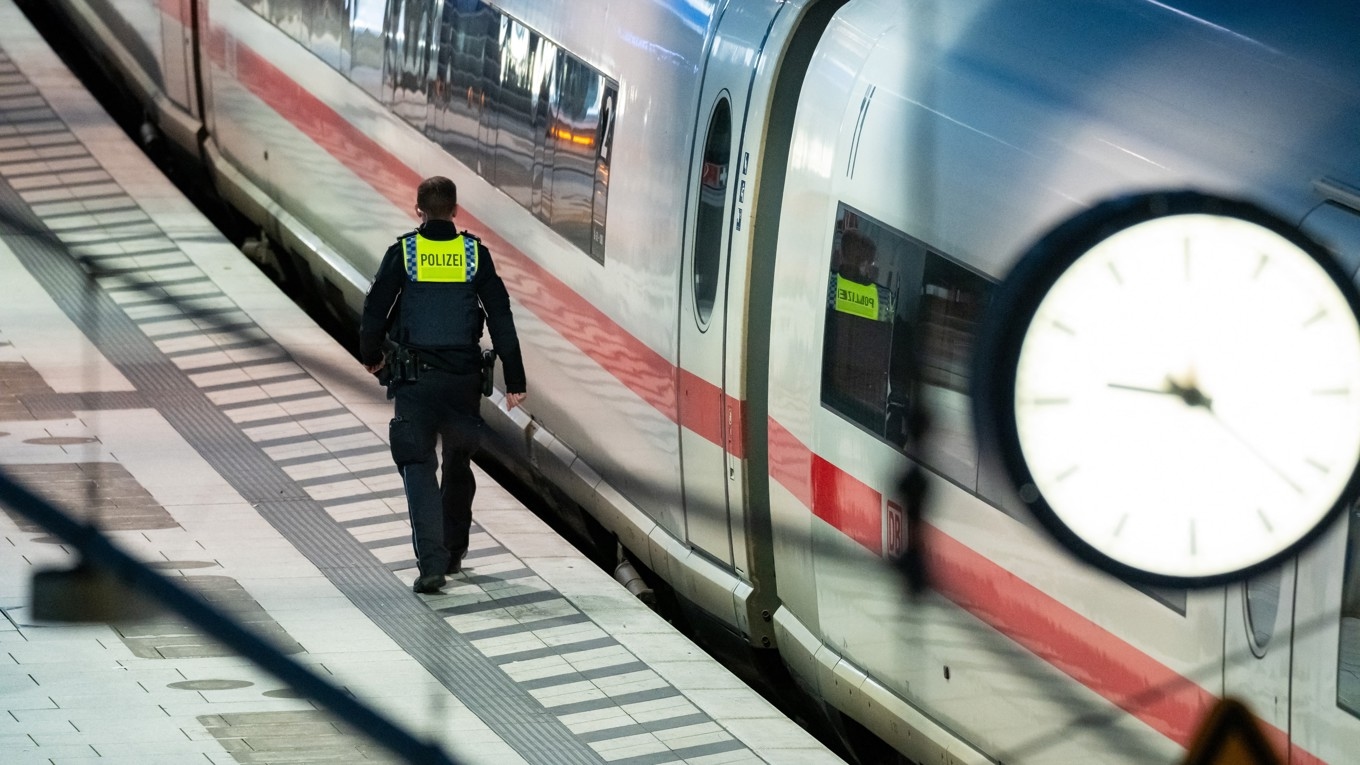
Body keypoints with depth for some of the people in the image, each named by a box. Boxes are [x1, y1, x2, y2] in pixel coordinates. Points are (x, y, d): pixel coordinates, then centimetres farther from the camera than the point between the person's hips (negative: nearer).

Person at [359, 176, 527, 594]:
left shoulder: (402, 253, -4)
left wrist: (371, 355, 18)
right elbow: (501, 318, -1)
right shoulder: (475, 254, 1)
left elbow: (375, 310, -2)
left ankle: (432, 562, -17)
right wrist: (514, 380, 3)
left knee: (418, 467, -3)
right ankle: (453, 553, 31)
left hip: (414, 378, -2)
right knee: (458, 466, 20)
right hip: (463, 378, 2)